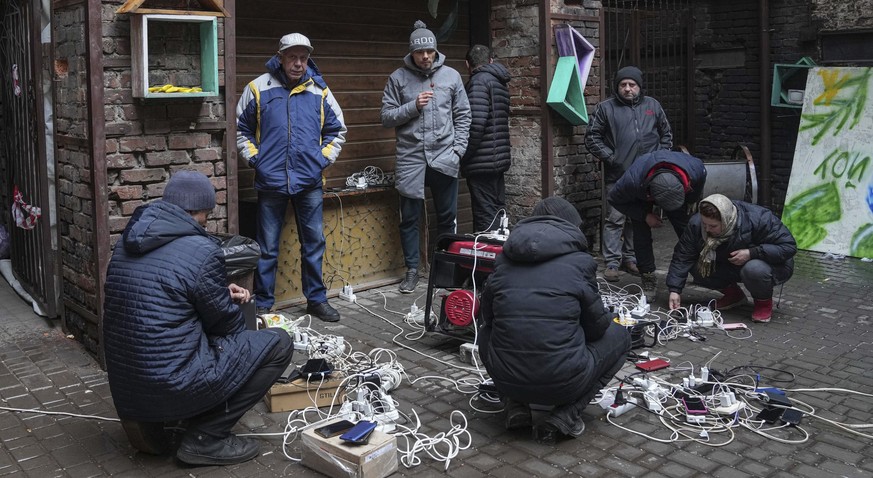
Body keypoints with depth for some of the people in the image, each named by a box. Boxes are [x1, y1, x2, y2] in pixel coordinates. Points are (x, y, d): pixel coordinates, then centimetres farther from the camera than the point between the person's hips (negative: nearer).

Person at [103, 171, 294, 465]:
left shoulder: (128, 242, 7)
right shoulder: (201, 250, -16)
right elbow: (225, 323, -3)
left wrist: (221, 294, 19)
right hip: (172, 386, -9)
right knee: (278, 343, 2)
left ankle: (148, 419, 19)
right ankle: (205, 438, 0)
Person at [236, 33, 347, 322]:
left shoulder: (320, 91, 6)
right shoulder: (258, 89, 1)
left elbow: (337, 131, 16)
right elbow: (241, 129, 10)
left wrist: (324, 158, 3)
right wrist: (254, 158, -1)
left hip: (310, 182, 2)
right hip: (271, 181, -2)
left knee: (314, 244, 9)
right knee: (267, 248, 5)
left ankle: (316, 299, 21)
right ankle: (263, 304, 16)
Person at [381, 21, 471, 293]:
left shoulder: (451, 76, 5)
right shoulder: (398, 78, 2)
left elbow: (462, 116, 7)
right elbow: (387, 117, -1)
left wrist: (458, 149, -2)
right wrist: (413, 106, -14)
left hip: (444, 157, 1)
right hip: (410, 158, 0)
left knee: (447, 217, 8)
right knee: (410, 218, 5)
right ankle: (412, 270, 17)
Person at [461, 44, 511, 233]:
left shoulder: (479, 81, -10)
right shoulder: (500, 82, 17)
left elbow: (476, 123, -21)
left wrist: (463, 155, -12)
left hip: (482, 162, -9)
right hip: (500, 160, 9)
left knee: (485, 220, -7)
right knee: (498, 214, 14)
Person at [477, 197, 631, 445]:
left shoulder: (504, 259, 7)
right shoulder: (579, 261, -2)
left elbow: (486, 315, 18)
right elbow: (596, 325, 6)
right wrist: (609, 318, 30)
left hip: (506, 380, 4)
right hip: (562, 383, -4)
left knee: (486, 332, 35)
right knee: (619, 335, 21)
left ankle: (515, 405, 13)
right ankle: (566, 415, 4)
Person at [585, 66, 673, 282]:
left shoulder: (652, 106, 11)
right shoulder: (606, 108, 1)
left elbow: (666, 134, 20)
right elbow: (592, 138, 2)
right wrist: (609, 157, -7)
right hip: (617, 175, -3)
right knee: (615, 219, -5)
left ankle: (630, 258, 22)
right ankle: (612, 263, -1)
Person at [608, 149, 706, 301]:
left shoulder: (695, 171, -38)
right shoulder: (632, 181, -46)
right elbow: (615, 199, -24)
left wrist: (692, 201, 3)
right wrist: (645, 216, -26)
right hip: (640, 201, -2)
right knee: (641, 235, -12)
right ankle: (648, 280, 0)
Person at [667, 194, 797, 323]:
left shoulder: (759, 219, -31)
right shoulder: (697, 224, -19)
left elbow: (789, 247, -26)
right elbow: (682, 257, -16)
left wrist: (752, 253, -35)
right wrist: (675, 290, -25)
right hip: (730, 267, 5)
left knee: (753, 269, -39)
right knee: (697, 267, -19)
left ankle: (764, 301, -5)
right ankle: (733, 294, 7)